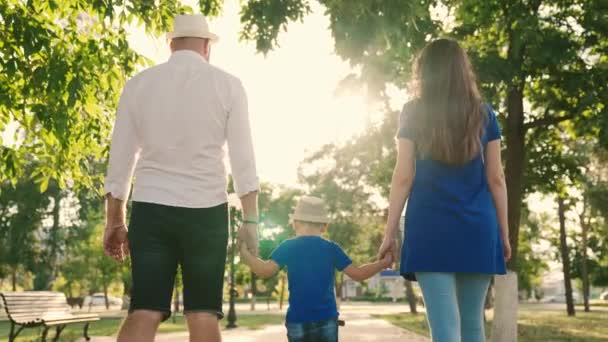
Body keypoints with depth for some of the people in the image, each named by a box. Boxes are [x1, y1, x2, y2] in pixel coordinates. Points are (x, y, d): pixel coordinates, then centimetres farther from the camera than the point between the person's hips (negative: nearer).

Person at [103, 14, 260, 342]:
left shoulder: (138, 83, 7)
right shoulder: (228, 84, 3)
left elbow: (120, 159, 8)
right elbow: (243, 159, 1)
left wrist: (115, 222, 15)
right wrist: (250, 220, 7)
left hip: (150, 208, 1)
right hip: (206, 210, -1)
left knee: (143, 312, 0)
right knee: (203, 314, 6)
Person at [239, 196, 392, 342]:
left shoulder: (288, 247, -2)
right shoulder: (331, 248, 1)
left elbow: (265, 271, -11)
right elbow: (358, 274, 1)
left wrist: (244, 252, 4)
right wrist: (383, 263, 15)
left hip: (297, 320, 0)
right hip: (326, 319, 0)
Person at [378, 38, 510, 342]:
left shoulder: (413, 114, 3)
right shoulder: (484, 114, 9)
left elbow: (403, 178, -1)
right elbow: (495, 179, 7)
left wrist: (389, 234, 3)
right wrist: (504, 233, 13)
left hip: (431, 229, -2)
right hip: (477, 230, 3)